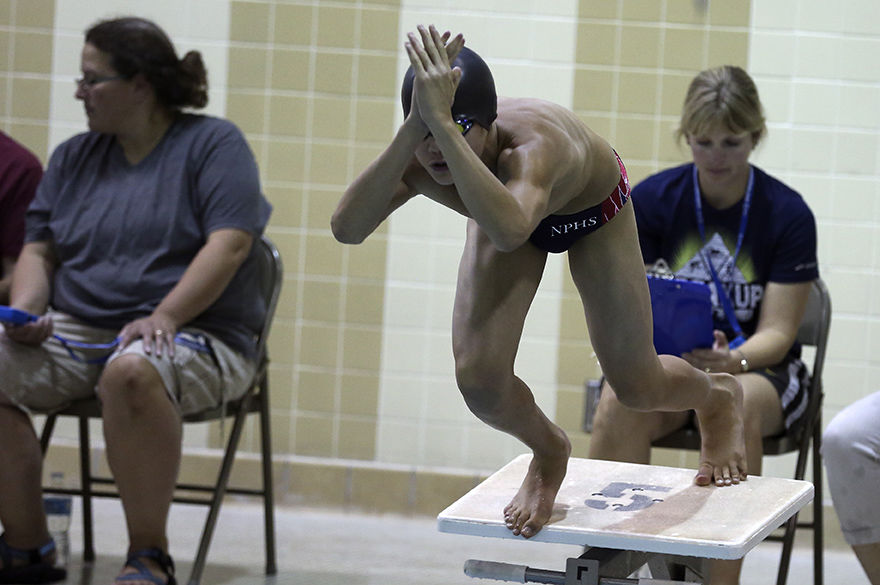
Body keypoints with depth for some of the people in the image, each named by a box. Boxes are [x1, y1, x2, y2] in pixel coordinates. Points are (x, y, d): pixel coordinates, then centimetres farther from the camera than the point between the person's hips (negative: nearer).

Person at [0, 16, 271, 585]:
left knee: (132, 373, -40)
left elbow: (230, 244, -11)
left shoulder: (213, 143, 1)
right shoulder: (74, 157, 18)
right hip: (75, 329, 6)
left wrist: (163, 317, -24)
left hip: (192, 332, -5)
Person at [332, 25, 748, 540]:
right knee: (479, 379, -15)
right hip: (511, 204, 3)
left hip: (592, 207, -3)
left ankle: (720, 397, 45)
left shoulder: (532, 144, -49)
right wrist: (413, 130, -61)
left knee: (638, 386, 6)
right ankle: (548, 453, 22)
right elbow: (347, 227, -54)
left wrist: (443, 123, -72)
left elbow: (509, 231, -71)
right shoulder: (416, 161, -36)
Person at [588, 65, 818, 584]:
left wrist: (732, 361, -33)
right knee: (621, 406, -34)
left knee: (735, 404, -38)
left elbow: (777, 331, -11)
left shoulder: (788, 213, -9)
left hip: (759, 369, -1)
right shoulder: (651, 199, -4)